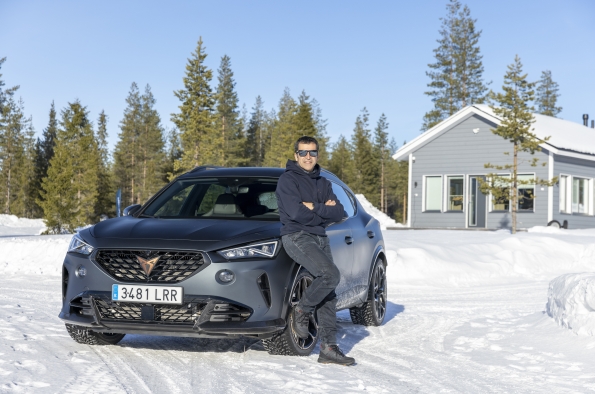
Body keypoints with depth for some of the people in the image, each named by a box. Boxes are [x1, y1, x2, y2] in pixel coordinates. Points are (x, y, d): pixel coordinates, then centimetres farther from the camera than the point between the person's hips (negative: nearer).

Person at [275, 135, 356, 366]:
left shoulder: (323, 183, 16)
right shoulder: (288, 180, -4)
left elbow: (338, 213, 4)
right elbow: (296, 213, -18)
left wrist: (314, 208, -10)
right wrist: (324, 211, -6)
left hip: (320, 239, 7)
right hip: (297, 237, -7)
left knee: (329, 296, 1)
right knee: (331, 274, -26)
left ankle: (328, 349, 4)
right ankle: (301, 312, -4)